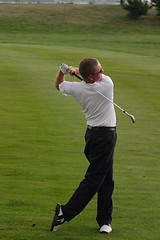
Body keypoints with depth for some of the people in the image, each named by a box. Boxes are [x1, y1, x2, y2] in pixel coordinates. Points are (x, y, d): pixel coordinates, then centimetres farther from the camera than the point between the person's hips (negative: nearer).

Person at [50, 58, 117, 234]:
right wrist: (75, 70, -2)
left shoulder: (77, 89, -4)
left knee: (106, 180, 12)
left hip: (92, 134, 7)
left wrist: (63, 70, 2)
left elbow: (58, 85, 16)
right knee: (93, 178, -6)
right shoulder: (107, 84, -16)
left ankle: (104, 220, 13)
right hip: (106, 135, -7)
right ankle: (66, 212, -11)